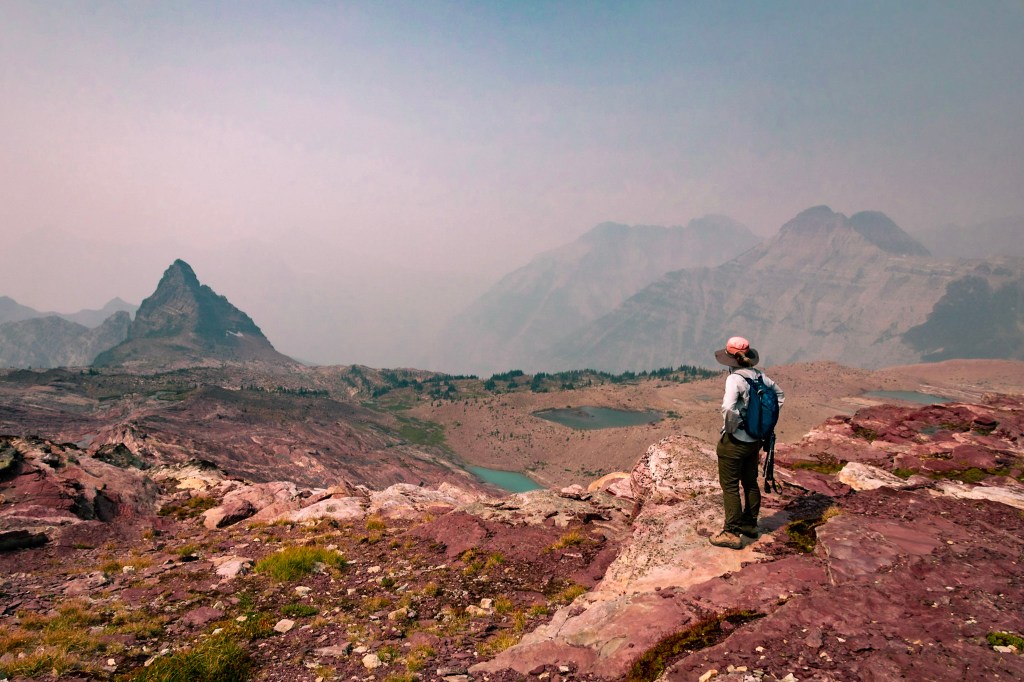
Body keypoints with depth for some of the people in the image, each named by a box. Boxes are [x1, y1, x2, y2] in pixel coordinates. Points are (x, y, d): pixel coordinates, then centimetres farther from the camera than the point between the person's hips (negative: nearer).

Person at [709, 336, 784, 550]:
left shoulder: (735, 378, -23)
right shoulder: (759, 375, 0)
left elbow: (728, 408, -36)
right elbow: (779, 394, 16)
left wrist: (730, 428, -18)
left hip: (735, 442, -8)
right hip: (755, 439, 8)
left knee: (730, 486, 4)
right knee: (750, 482, 21)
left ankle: (732, 534, 11)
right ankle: (750, 525, 36)